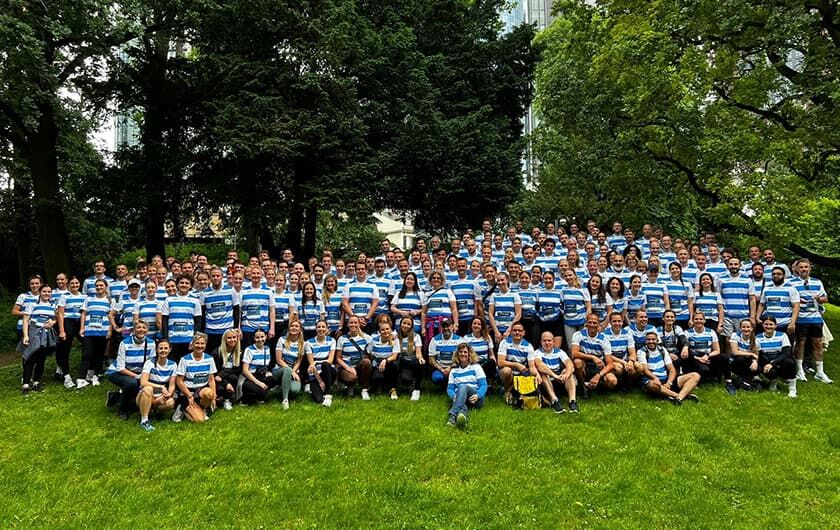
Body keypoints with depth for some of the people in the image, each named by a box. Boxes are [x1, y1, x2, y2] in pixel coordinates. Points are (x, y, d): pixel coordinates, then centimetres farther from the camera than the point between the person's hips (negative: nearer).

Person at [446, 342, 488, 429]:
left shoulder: (476, 367, 13)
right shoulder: (454, 370, 20)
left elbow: (484, 385, 3)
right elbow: (449, 388, 12)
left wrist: (477, 395, -19)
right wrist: (454, 396, -13)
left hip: (476, 399, -2)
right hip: (461, 399, 2)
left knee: (463, 387, -36)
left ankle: (453, 415, -59)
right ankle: (462, 414, -75)